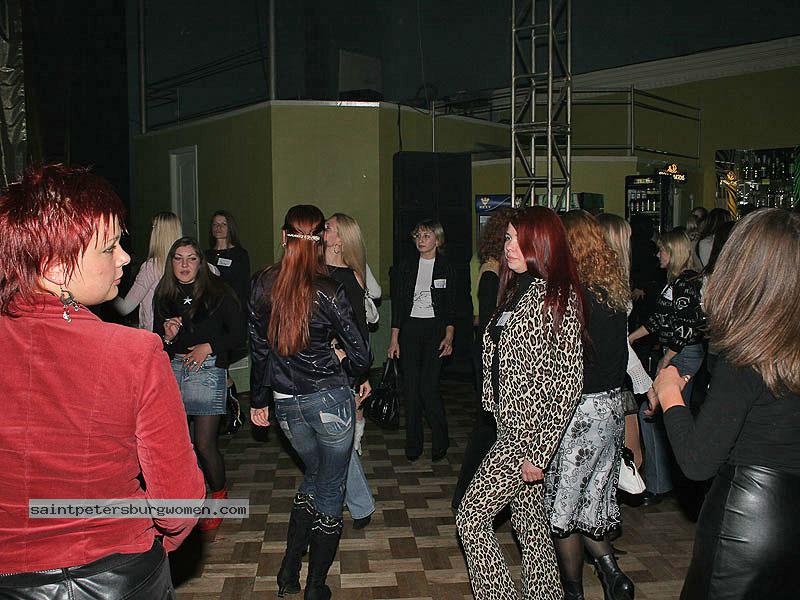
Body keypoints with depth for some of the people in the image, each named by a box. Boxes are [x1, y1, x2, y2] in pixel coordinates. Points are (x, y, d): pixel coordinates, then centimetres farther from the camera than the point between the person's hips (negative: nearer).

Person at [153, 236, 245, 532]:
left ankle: (218, 496, 22)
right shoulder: (163, 295, 9)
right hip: (173, 369, 4)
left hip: (207, 368, -4)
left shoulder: (217, 292, -2)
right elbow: (157, 344, 16)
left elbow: (238, 331, 1)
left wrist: (209, 347, -8)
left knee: (205, 444, -4)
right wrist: (167, 337, -6)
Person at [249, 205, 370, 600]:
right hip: (330, 400, -5)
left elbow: (258, 348, 7)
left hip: (285, 403, 5)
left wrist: (258, 399, 18)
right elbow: (360, 355, -12)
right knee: (330, 490, 10)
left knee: (314, 475, 26)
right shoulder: (327, 291, -15)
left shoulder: (261, 285, -3)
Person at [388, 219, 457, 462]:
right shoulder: (406, 267, 7)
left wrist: (449, 337, -9)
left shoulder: (446, 268, 2)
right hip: (409, 329, 2)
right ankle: (413, 444, 15)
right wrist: (394, 339, 1)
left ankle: (440, 440, 11)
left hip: (435, 329, -2)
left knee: (428, 387, -9)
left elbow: (451, 306, 2)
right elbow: (397, 304, 6)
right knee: (411, 388, 3)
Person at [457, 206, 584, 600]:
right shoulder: (519, 289, 11)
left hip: (529, 433, -9)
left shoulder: (558, 297, -15)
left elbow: (568, 381, -19)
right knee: (529, 520, 17)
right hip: (514, 427, 9)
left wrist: (540, 452, -20)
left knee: (471, 518, -3)